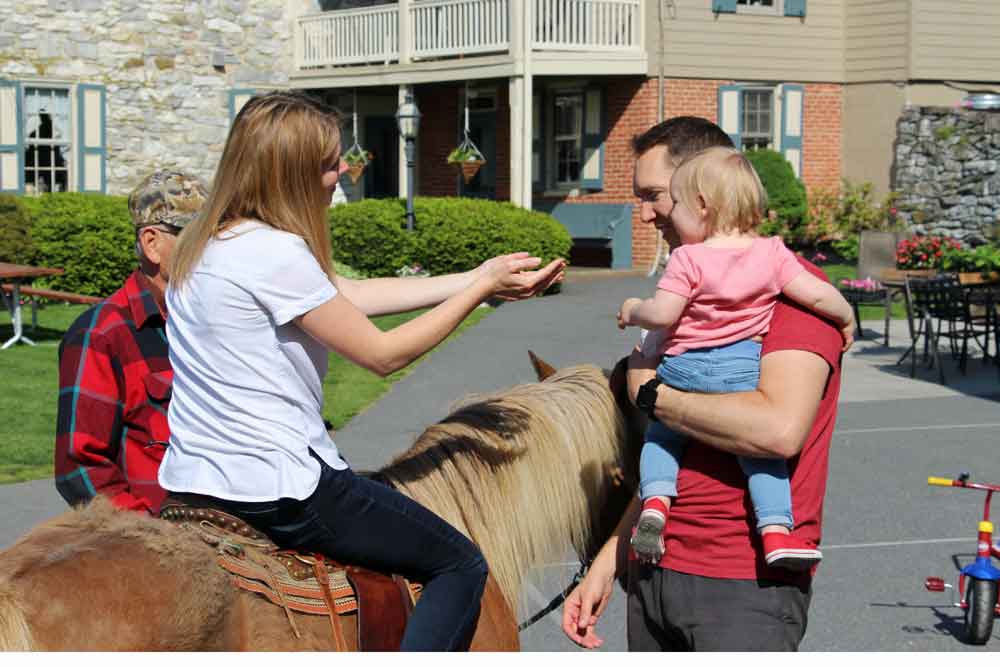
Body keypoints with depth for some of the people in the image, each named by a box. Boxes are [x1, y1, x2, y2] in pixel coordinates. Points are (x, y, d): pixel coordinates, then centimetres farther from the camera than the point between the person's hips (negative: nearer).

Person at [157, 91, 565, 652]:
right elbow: (384, 353, -14)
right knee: (461, 565, 5)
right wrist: (483, 288, -5)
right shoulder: (276, 253, -21)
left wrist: (476, 277, 9)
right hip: (277, 489, -10)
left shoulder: (209, 243, 9)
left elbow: (352, 295, 11)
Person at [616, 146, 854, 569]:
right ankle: (776, 530, 0)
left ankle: (655, 500, 0)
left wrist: (633, 312, 6)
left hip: (684, 370, -1)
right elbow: (819, 294, 0)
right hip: (743, 371, 2)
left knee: (660, 434, 19)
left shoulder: (688, 260, -8)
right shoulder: (772, 254, 1)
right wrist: (847, 319, 19)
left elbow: (662, 313, -14)